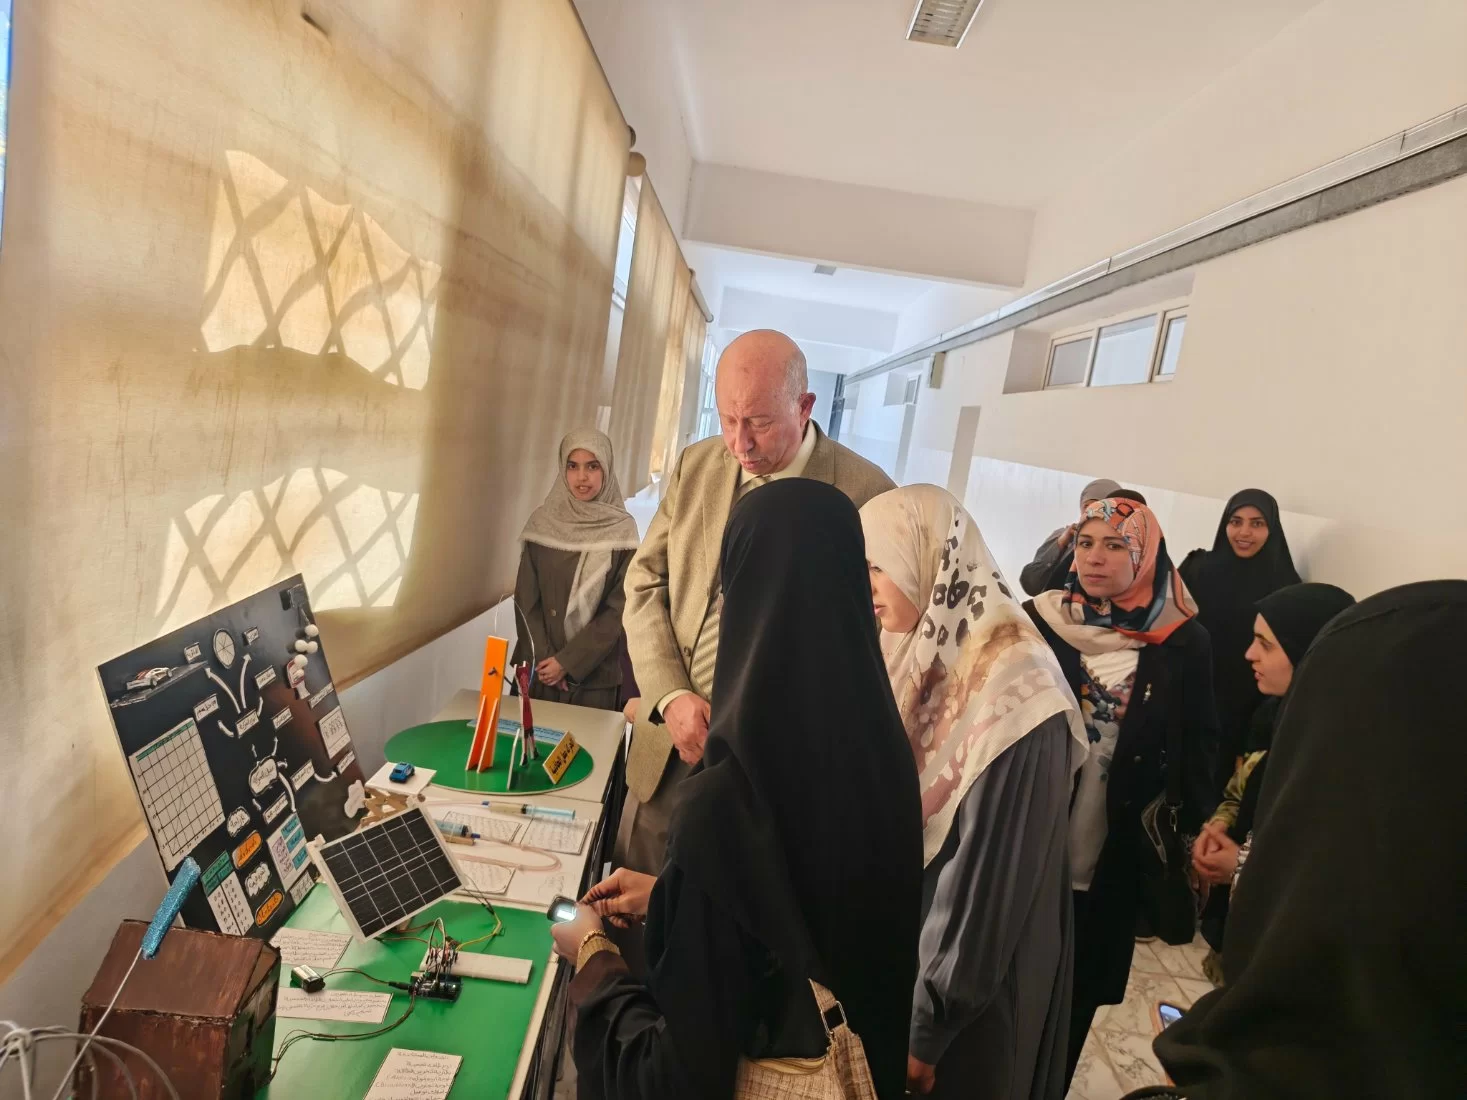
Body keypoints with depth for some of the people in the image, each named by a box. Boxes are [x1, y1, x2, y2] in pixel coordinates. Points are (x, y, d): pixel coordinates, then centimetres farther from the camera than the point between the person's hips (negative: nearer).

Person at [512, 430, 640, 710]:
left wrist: (568, 661, -11)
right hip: (538, 666, 2)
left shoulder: (622, 529, -7)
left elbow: (619, 608, -8)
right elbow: (525, 597, 1)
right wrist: (543, 655, -8)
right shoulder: (543, 521, 1)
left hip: (595, 672, -2)